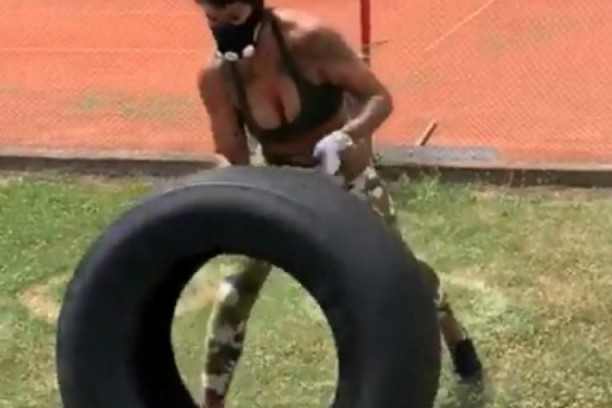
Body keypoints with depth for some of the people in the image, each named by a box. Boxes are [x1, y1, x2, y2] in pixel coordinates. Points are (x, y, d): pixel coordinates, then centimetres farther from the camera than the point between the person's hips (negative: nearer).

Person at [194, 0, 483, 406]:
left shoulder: (310, 39, -31)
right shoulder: (216, 78, -23)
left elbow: (380, 98, -25)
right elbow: (232, 157, -16)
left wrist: (343, 138, -44)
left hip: (347, 175, -2)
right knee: (238, 286, -9)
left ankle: (455, 334, 46)